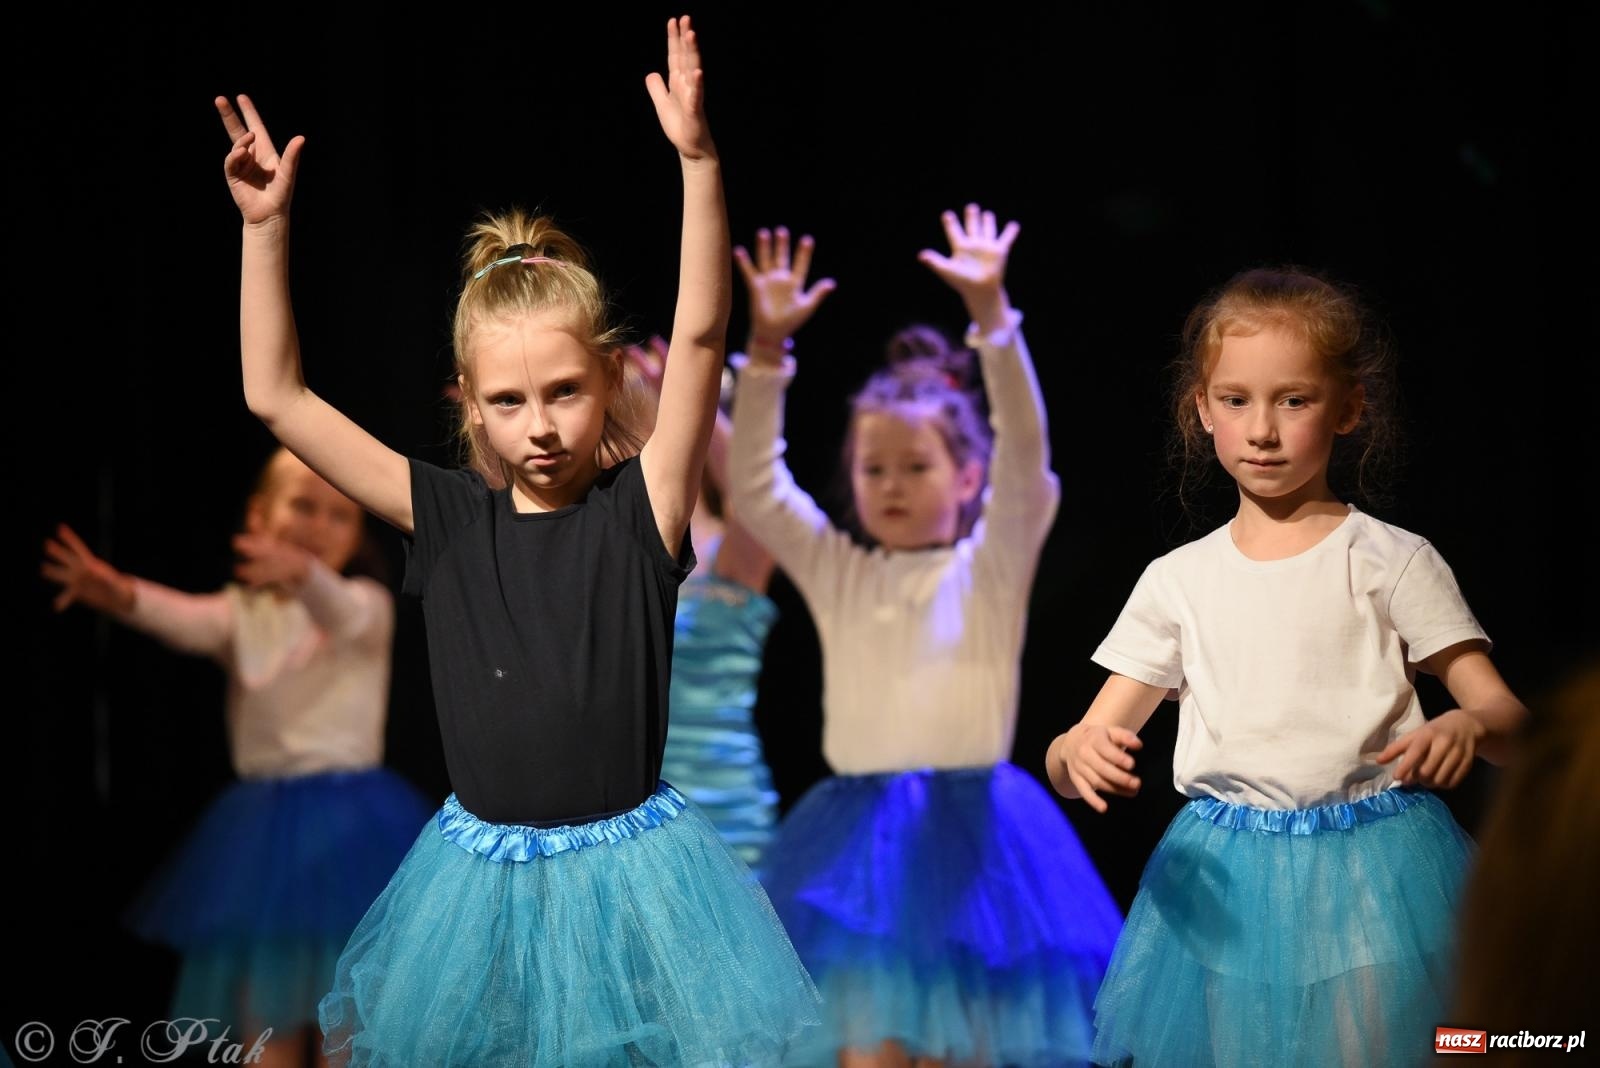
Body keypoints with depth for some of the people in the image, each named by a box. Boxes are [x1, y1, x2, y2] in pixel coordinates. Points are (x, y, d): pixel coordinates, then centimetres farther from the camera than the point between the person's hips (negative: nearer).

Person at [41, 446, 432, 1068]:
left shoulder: (367, 604, -2)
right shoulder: (242, 611, 7)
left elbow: (338, 613, -28)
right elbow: (186, 621, -15)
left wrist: (303, 574, -53)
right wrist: (119, 595, -40)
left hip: (348, 828, -4)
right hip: (262, 828, 4)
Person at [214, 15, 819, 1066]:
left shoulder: (640, 508, -7)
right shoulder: (448, 518, -1)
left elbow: (701, 335, -19)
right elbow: (278, 397, -1)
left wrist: (699, 160, -29)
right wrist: (267, 227, -8)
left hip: (629, 865, -2)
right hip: (483, 871, 2)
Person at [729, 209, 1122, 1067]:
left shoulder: (990, 568, 2)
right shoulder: (835, 572, 10)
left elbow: (1025, 456, -12)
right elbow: (755, 485, 3)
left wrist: (991, 318, -23)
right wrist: (767, 347, -8)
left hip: (965, 832, -2)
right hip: (856, 835, 2)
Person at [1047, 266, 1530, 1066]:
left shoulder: (1391, 560, 1)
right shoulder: (1178, 580, 8)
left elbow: (1507, 715, -2)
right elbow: (1085, 745, 7)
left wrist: (1467, 728, -26)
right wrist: (1080, 756, -18)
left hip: (1374, 878, -2)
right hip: (1223, 890, 2)